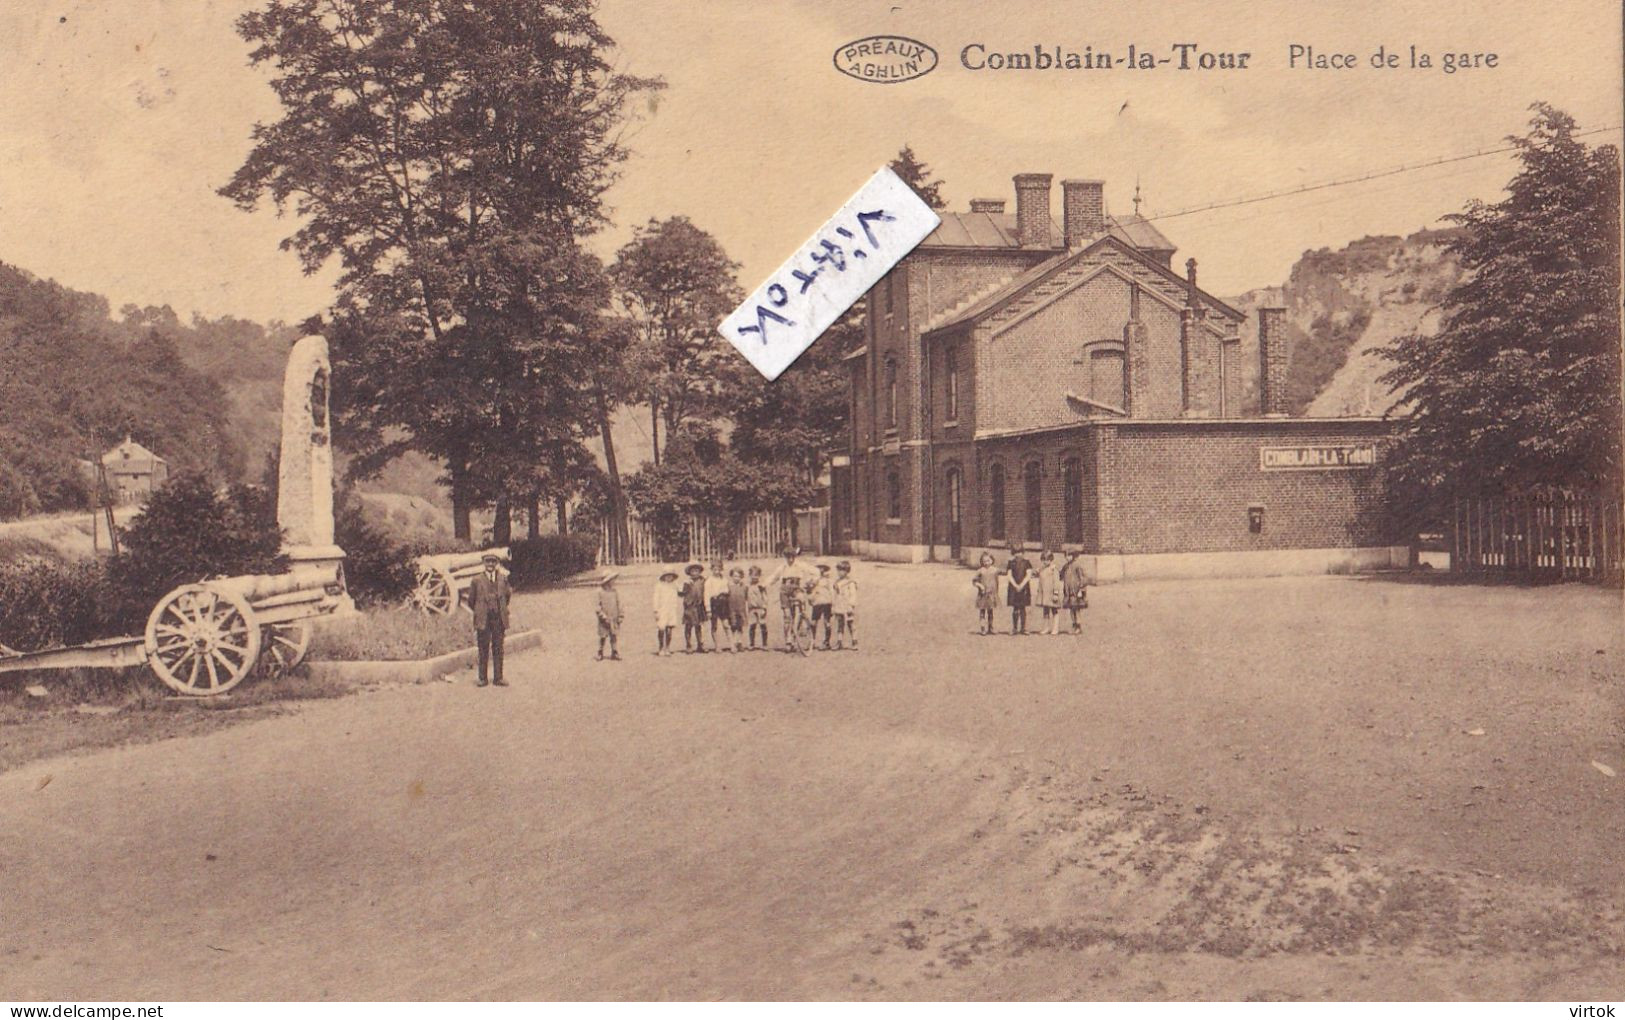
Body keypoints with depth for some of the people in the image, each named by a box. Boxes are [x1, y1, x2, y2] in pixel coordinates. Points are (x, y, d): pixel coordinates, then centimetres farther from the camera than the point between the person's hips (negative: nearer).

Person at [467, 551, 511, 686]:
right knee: (483, 650, 2)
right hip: (483, 620, -2)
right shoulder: (477, 580, 0)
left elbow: (508, 595, 20)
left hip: (499, 619, 2)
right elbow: (471, 601, 9)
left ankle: (498, 678, 9)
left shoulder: (503, 578, 6)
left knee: (498, 649, 4)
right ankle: (482, 678, 8)